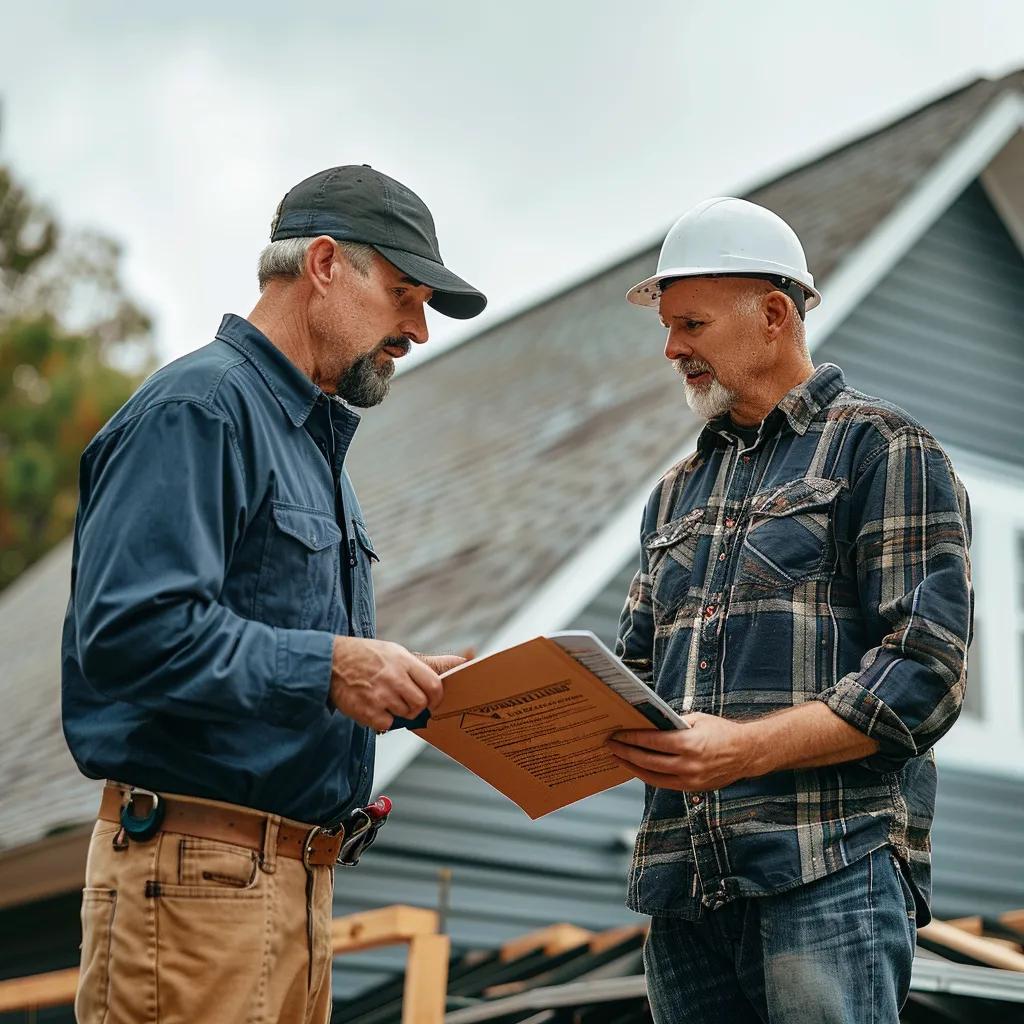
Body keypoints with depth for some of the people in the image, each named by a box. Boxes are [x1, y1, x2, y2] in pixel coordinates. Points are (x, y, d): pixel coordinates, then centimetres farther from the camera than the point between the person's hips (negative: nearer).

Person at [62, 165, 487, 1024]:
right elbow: (125, 630, -22)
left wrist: (398, 681, 6)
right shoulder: (199, 407, -11)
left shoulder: (313, 435, 20)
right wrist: (323, 668, -22)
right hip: (197, 872, -9)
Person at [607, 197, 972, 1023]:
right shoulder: (677, 495, 24)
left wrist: (747, 749, -18)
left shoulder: (882, 449, 3)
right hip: (685, 892, 6)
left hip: (832, 870, -6)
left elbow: (926, 671, -8)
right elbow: (636, 673, 24)